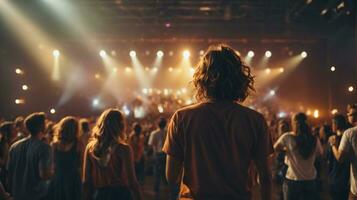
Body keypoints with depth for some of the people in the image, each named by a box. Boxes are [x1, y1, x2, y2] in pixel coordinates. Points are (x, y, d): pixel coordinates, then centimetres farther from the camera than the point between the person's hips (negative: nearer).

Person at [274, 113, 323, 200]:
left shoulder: (287, 137, -12)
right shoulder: (315, 140, -5)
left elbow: (275, 148, 4)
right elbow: (320, 153, 14)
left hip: (292, 180, -2)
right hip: (310, 180, 2)